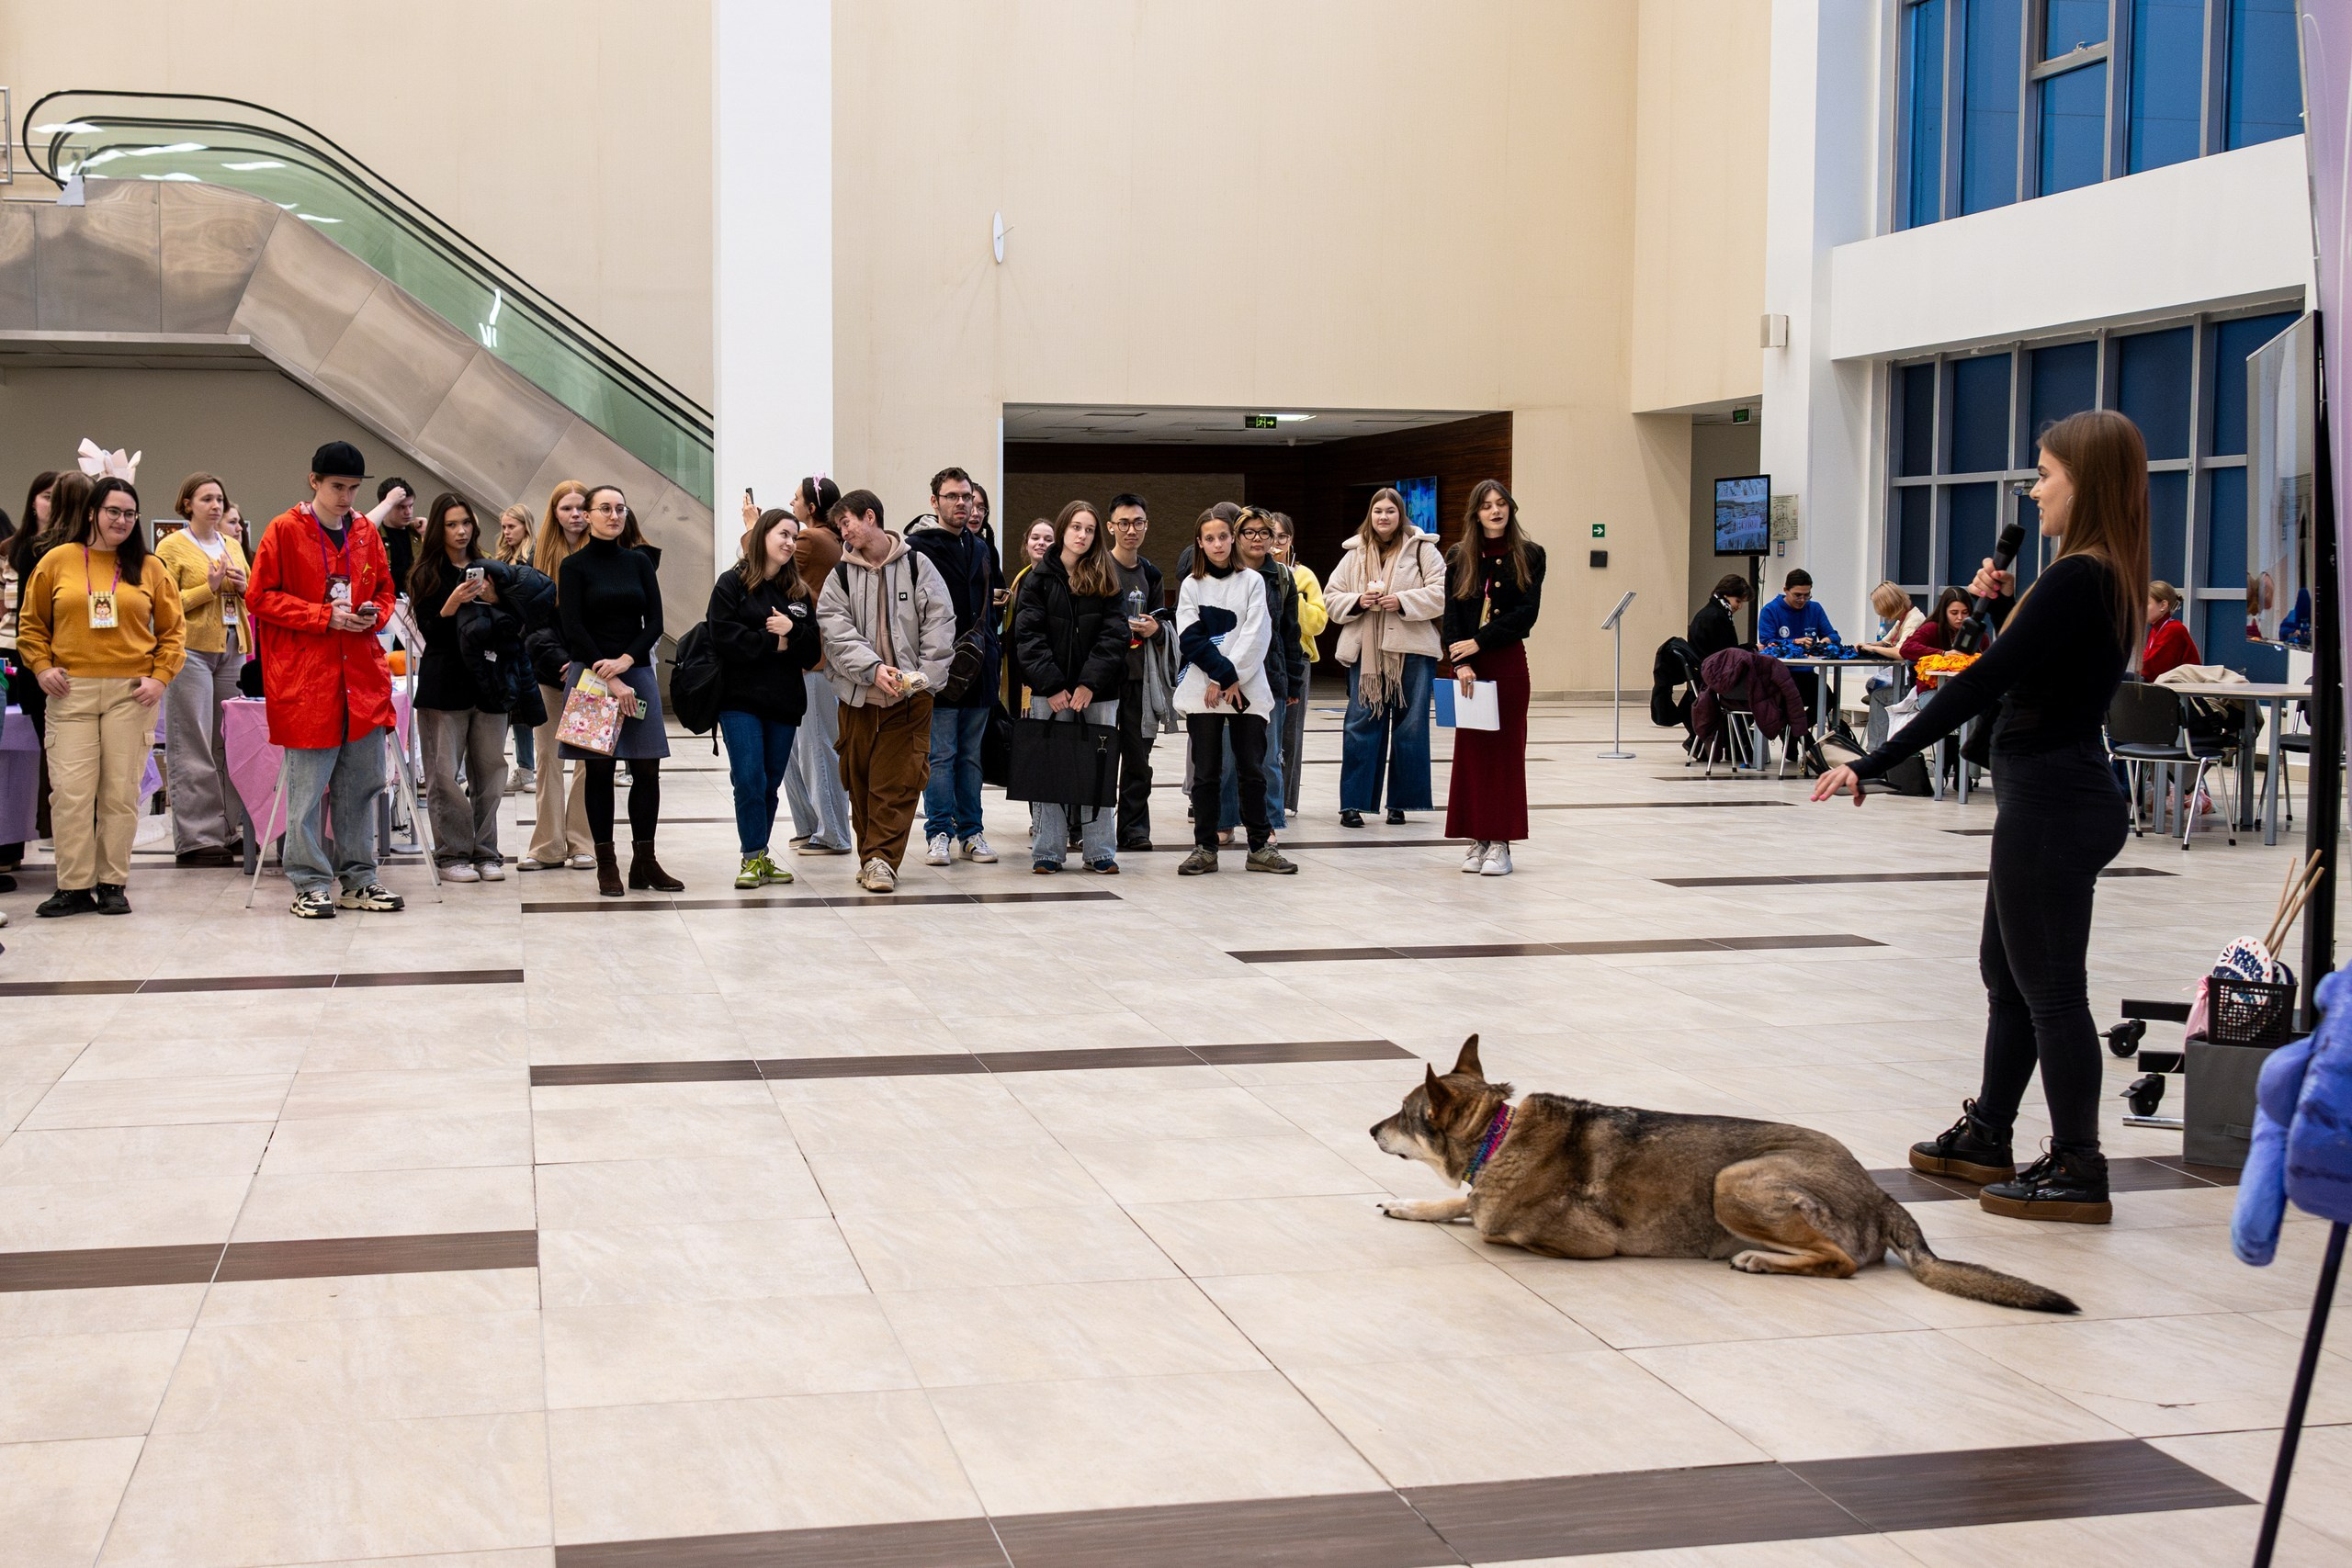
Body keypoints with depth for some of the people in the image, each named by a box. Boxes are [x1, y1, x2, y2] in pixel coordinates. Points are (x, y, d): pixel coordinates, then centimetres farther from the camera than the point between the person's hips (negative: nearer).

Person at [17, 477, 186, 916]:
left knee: (121, 791, 1)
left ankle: (113, 884, 9)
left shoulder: (149, 568, 8)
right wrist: (41, 666, 0)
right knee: (70, 790, -5)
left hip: (132, 692, 0)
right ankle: (74, 887, 2)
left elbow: (171, 631, 11)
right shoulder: (58, 561, 6)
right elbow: (31, 623, 13)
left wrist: (160, 678, -1)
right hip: (70, 692, 0)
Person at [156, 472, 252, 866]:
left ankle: (230, 830, 11)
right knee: (194, 747, -6)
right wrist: (208, 588, -15)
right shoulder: (172, 546, 0)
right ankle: (196, 838, -5)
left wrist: (242, 586, 2)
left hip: (233, 649, 6)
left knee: (229, 743, 5)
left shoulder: (233, 546, 18)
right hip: (191, 650, -6)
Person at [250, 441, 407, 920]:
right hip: (305, 677, -5)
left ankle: (358, 879, 18)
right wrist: (326, 616, -13)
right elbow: (260, 596, -5)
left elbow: (385, 589, 22)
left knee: (362, 782, 9)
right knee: (308, 785, -2)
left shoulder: (366, 532, 12)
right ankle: (311, 884, 7)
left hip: (363, 674, 5)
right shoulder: (285, 531, -3)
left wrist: (373, 613, -1)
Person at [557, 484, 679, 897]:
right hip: (591, 675, -3)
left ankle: (644, 862, 8)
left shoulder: (639, 562, 10)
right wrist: (608, 678, -14)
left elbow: (655, 622, 4)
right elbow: (573, 628, -7)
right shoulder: (575, 566, 0)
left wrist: (625, 661, -12)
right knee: (598, 770, -1)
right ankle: (606, 864, 5)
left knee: (647, 769, 0)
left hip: (637, 672, 3)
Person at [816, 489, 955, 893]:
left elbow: (939, 623, 0)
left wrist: (925, 675, -11)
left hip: (910, 695, -2)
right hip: (857, 693, 3)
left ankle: (880, 857, -5)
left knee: (898, 781, -7)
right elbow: (837, 632, -4)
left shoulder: (917, 567, 3)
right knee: (860, 779, 6)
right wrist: (873, 668, -18)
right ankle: (873, 856, 17)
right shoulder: (840, 576, 7)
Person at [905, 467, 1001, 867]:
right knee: (940, 753, -2)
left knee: (971, 754, 11)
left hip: (977, 667, 6)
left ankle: (970, 832, 16)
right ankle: (939, 833, 5)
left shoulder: (981, 548, 16)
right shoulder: (916, 546, -6)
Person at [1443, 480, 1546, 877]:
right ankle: (1477, 839, 8)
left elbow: (1526, 614, -7)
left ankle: (1500, 843, 3)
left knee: (1505, 750, 1)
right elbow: (1451, 614, 1)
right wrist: (1460, 663, -13)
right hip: (1467, 666, 2)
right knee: (1470, 751, 2)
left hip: (1508, 663, -2)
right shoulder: (1459, 557, 7)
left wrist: (1479, 642, -13)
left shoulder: (1528, 555, 1)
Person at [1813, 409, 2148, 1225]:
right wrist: (2004, 607, 6)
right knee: (2006, 967, 20)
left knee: (2050, 987, -1)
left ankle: (2077, 1171, 8)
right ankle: (1986, 1136, 33)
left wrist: (1872, 766, -22)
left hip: (2052, 804, -11)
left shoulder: (2075, 580, -20)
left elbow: (1978, 687, -24)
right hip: (2061, 797, 11)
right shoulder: (2107, 578, 10)